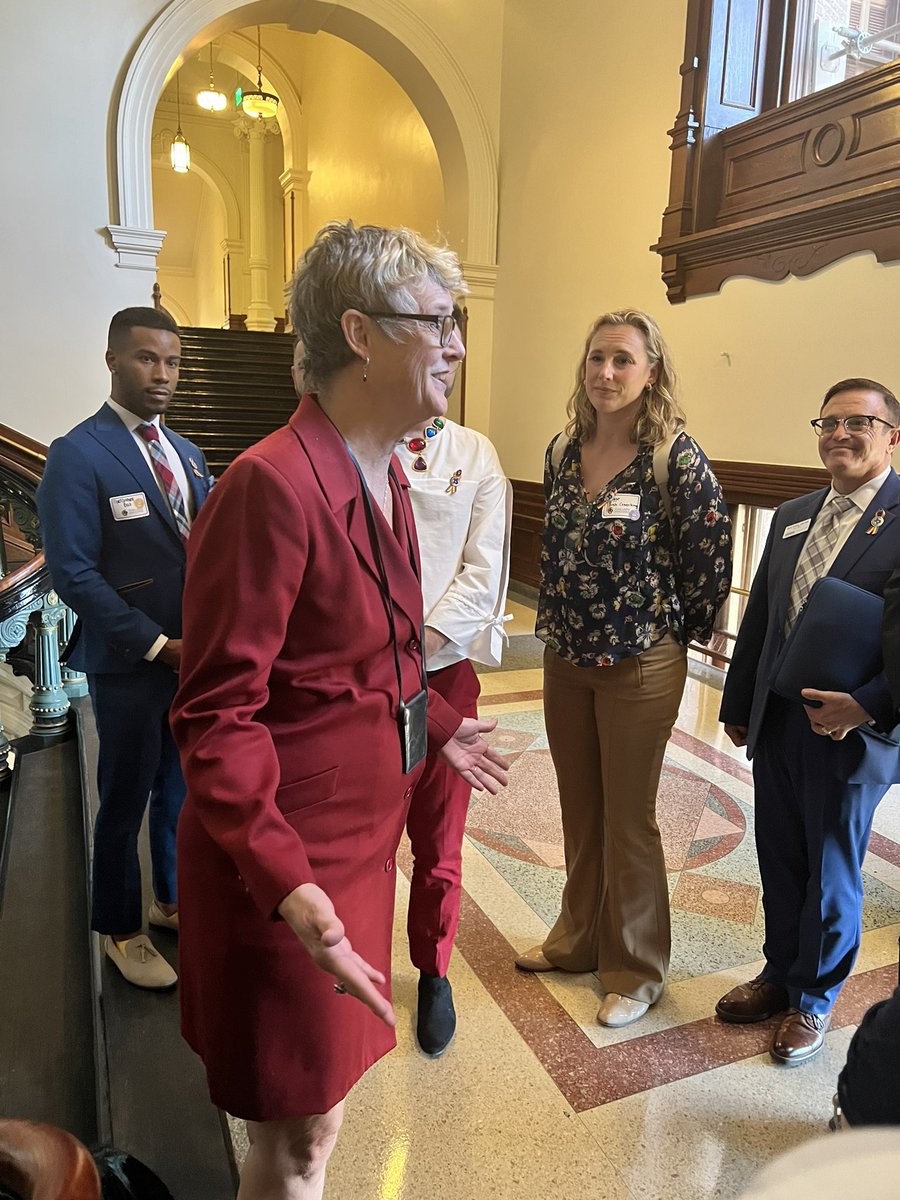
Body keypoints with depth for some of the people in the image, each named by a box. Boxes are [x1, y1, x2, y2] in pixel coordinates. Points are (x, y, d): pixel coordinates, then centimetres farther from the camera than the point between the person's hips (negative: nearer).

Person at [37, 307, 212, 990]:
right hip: (129, 666, -6)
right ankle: (120, 931, 31)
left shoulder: (186, 455, 10)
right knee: (125, 804, 10)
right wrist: (158, 646, -16)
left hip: (195, 656, 6)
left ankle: (173, 901, 40)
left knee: (181, 791, 19)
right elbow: (73, 574, -15)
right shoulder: (77, 456, -11)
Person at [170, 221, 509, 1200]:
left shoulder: (385, 475, 6)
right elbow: (216, 714, -22)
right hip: (290, 856, -8)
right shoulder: (271, 484, -23)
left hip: (363, 832, 8)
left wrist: (437, 725, 21)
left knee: (320, 1102, 26)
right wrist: (287, 885, -29)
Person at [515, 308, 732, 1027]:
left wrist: (683, 629, -1)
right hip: (565, 658, 6)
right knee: (579, 811, 18)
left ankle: (636, 971, 30)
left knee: (628, 819, 8)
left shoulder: (676, 455, -14)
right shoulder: (564, 450, 3)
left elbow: (714, 552, -9)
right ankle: (579, 940, 40)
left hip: (640, 665, -5)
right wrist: (561, 619, 13)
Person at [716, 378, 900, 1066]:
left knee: (832, 875, 13)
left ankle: (814, 999, 34)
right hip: (777, 724, 6)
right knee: (779, 863, 19)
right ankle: (779, 975, 40)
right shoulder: (792, 517, 10)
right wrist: (738, 705, 15)